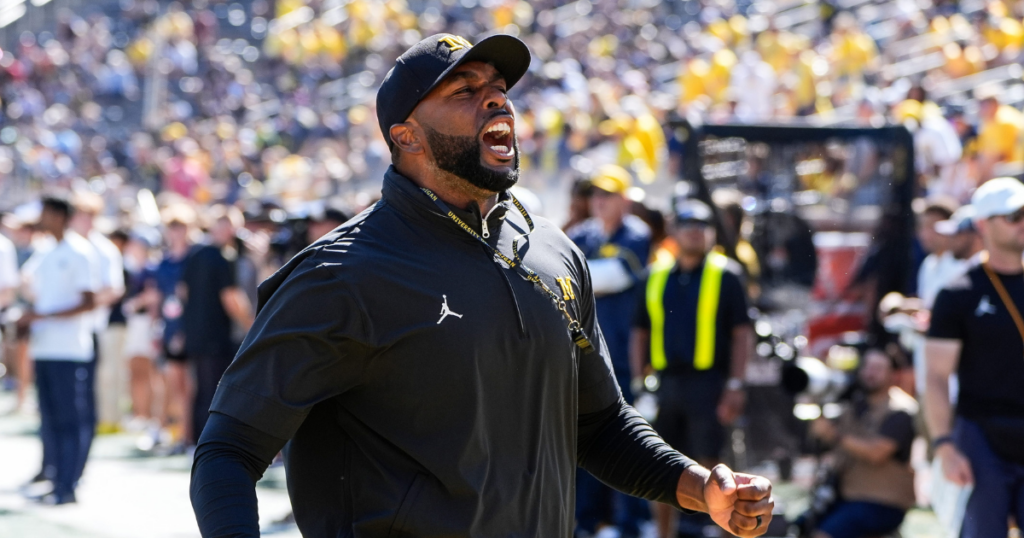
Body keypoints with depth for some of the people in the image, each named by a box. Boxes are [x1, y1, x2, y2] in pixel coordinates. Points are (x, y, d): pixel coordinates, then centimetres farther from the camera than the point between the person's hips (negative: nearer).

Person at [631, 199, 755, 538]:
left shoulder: (725, 275, 2)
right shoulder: (656, 275, 13)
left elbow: (742, 334, -1)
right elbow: (640, 332, 16)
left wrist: (735, 386, -9)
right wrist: (639, 380, 6)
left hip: (708, 381, -4)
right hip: (666, 381, 4)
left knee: (707, 465, -7)